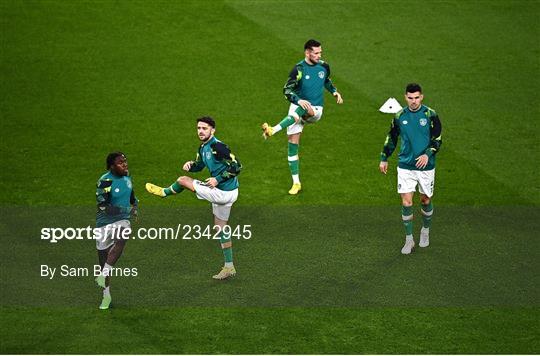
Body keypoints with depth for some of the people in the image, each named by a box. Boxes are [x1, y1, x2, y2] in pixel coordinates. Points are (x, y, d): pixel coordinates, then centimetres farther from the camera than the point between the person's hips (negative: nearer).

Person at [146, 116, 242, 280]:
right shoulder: (203, 147, 9)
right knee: (221, 228, 19)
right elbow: (199, 165, 25)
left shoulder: (217, 146, -20)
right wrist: (190, 164, 2)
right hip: (224, 194, 10)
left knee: (183, 180, 0)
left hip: (222, 193, -10)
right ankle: (229, 267, 27)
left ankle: (165, 192, 30)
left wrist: (218, 179, -24)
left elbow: (237, 167, -22)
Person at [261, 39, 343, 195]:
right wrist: (298, 100, -31)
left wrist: (334, 91, 10)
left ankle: (274, 130, -49)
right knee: (292, 145, -4)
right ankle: (296, 183, 6)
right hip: (298, 106, -1)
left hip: (315, 110, 1)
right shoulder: (299, 69, -12)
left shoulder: (324, 66, 2)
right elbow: (286, 90, -15)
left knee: (300, 111, -38)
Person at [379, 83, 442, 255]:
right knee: (406, 202, -6)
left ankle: (425, 231, 35)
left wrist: (428, 154, -19)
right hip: (405, 166, 1)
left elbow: (437, 139, -4)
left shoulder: (430, 115, -6)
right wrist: (384, 158, 13)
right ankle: (409, 239, 3)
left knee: (425, 200, 12)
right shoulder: (400, 116, 1)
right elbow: (391, 138, 14)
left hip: (426, 166, -1)